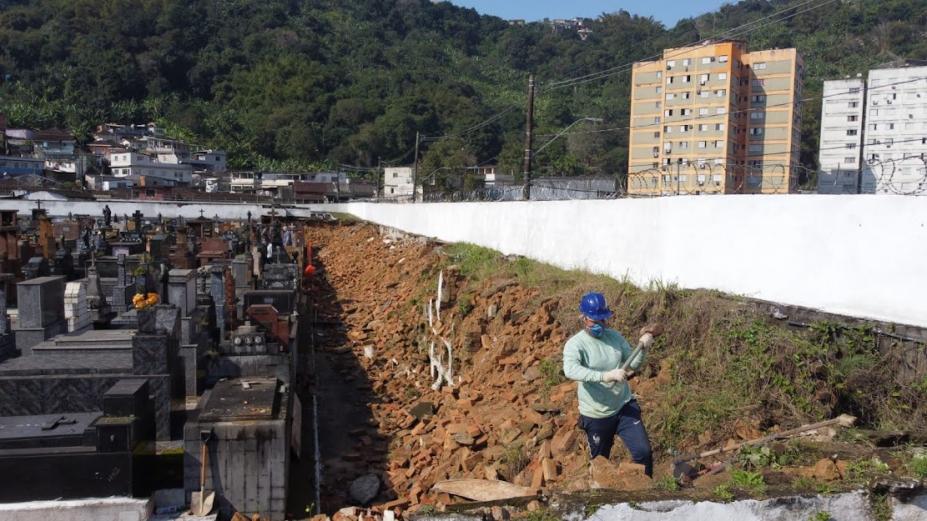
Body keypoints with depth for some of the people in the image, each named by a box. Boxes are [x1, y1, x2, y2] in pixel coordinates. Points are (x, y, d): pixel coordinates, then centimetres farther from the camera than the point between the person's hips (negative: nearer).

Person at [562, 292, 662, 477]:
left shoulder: (615, 336, -1)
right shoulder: (575, 344, -18)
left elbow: (633, 365, 6)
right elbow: (570, 370, -37)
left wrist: (643, 347, -13)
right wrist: (605, 375, -44)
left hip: (625, 407, 4)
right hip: (595, 415, -3)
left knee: (643, 452, -3)